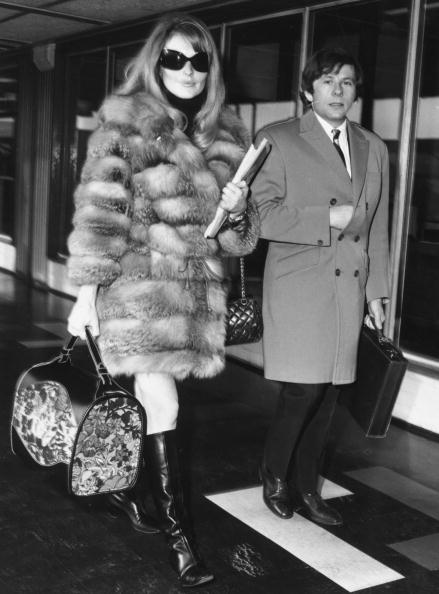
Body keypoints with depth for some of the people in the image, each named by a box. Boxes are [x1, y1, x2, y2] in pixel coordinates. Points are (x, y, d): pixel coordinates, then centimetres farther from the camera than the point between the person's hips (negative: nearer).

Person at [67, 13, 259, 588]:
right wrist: (86, 291, -12)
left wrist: (236, 209, -7)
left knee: (143, 399, 11)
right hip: (138, 281, -5)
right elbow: (99, 210, -7)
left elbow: (236, 238, 16)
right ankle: (179, 535, 3)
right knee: (160, 406, -7)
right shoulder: (126, 120, -2)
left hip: (195, 285, 5)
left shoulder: (225, 136, 12)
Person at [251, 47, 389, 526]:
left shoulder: (373, 149, 16)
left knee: (327, 394, 7)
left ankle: (305, 487, 23)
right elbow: (262, 214, -9)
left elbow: (377, 229, 17)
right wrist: (328, 218, -13)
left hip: (349, 288, 5)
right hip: (297, 284, -5)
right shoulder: (278, 140, 0)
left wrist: (376, 292, 13)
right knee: (303, 389, -8)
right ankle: (274, 474, 18)